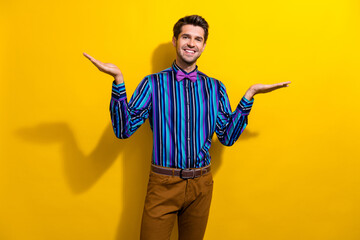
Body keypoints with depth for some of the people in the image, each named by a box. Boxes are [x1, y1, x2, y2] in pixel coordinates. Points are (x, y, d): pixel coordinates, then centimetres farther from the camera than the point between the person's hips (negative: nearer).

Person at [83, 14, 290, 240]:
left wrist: (249, 95, -4)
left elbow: (227, 136, 1)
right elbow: (124, 129, -10)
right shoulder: (153, 83, -3)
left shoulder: (215, 87, 4)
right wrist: (118, 80, -19)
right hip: (163, 184, -3)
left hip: (201, 185, 3)